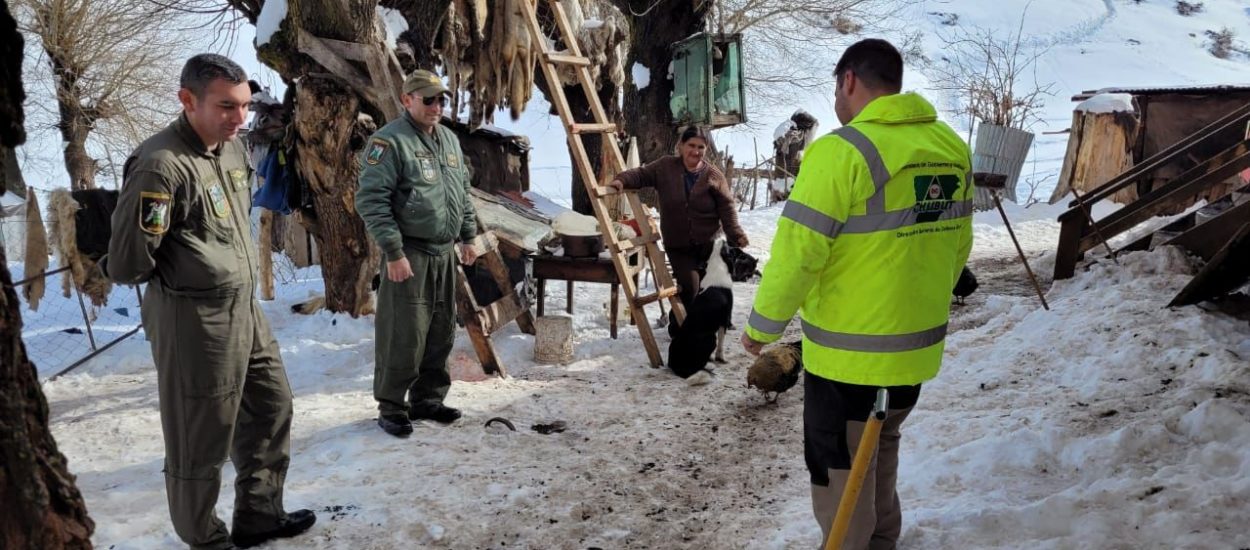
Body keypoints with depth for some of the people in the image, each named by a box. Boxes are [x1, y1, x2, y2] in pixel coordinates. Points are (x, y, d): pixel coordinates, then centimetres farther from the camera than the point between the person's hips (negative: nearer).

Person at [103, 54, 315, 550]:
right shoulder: (161, 164, -23)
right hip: (196, 321, -9)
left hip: (245, 307, 9)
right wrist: (178, 280, 0)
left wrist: (236, 274, 10)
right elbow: (128, 262, -19)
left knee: (271, 411, 19)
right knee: (201, 439, 6)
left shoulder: (234, 147, 4)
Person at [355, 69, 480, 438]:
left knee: (441, 332, 13)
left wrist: (467, 237, 20)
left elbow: (463, 194, 24)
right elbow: (371, 200, -17)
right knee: (404, 336, -4)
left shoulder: (450, 140, 14)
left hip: (444, 253, 8)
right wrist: (393, 252, -19)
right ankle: (391, 408, 9)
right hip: (409, 254, -8)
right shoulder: (390, 141, -12)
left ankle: (428, 398, 27)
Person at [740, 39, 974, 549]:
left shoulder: (842, 151, -20)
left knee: (839, 468, 11)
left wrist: (762, 327, -5)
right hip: (919, 344, 7)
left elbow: (796, 253, -19)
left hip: (847, 351, -7)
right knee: (881, 448, 27)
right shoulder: (952, 149, 2)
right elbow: (957, 244, 11)